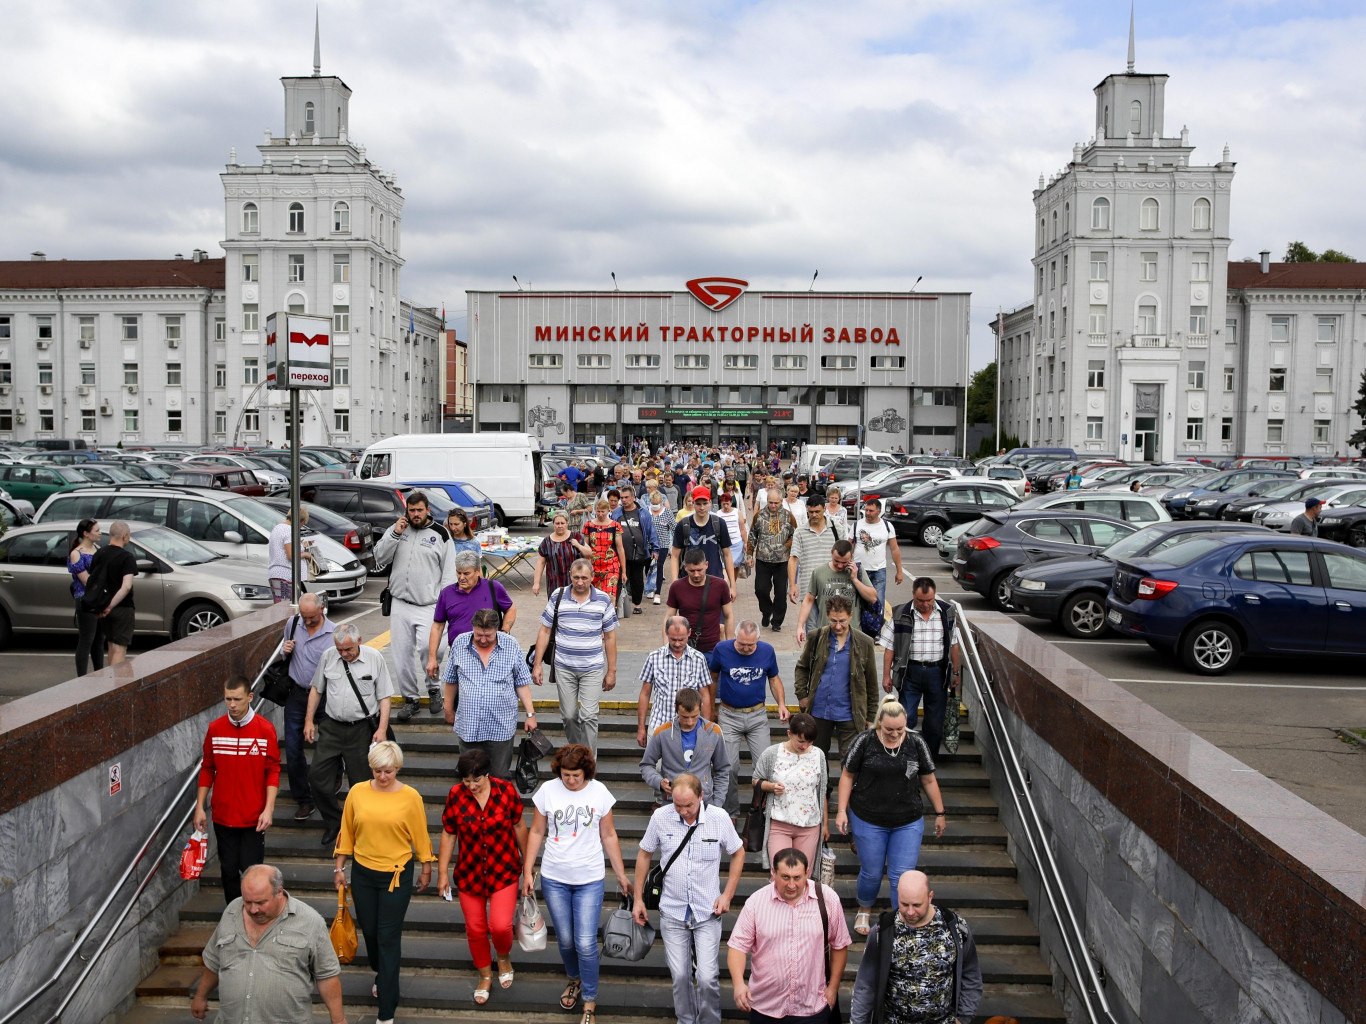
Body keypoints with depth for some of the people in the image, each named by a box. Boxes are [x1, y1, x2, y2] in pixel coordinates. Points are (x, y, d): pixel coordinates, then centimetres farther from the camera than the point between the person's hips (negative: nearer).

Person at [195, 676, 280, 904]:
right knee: (229, 871, 11)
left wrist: (268, 809, -12)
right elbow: (207, 769, 9)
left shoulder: (264, 728, -8)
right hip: (223, 816, 3)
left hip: (253, 817, -3)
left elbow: (273, 771, -6)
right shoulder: (215, 728, 0)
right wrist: (199, 806, 6)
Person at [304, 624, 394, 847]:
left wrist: (382, 729, -8)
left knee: (361, 783, 2)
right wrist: (309, 720, 10)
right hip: (331, 726, 3)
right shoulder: (327, 657, 2)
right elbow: (316, 689, 15)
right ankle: (333, 823, 19)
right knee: (317, 776, -1)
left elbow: (384, 697, -2)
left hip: (362, 729, -3)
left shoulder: (375, 658, -5)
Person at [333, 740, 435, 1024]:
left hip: (397, 875, -3)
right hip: (363, 873, 3)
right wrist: (339, 867, 6)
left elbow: (421, 836, -3)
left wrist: (426, 870, 4)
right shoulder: (357, 793, -5)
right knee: (369, 930, 17)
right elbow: (346, 833, 5)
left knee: (389, 937, -2)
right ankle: (381, 974, 48)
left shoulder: (410, 797, -11)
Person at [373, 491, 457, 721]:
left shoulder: (440, 534, 2)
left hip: (429, 606, -3)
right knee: (402, 654, 6)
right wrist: (395, 534, -10)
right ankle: (409, 698, 21)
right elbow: (380, 558, 3)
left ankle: (434, 689, 9)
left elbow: (449, 572, 1)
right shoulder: (396, 529, 11)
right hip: (400, 604, 4)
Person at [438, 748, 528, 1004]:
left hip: (504, 870, -1)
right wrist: (443, 872, 0)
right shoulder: (456, 795, -12)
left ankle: (503, 957, 24)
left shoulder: (506, 790, -14)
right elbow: (448, 834, -1)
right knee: (475, 929, 11)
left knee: (500, 926, -12)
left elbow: (519, 826, 0)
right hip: (469, 874, 2)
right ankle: (485, 976, 36)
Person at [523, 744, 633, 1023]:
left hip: (590, 880, -1)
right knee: (565, 940, 14)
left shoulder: (599, 792, -7)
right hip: (554, 879, 1)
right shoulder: (548, 790, -8)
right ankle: (574, 980, 42)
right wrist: (527, 871, 0)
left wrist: (621, 874, 6)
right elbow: (536, 833, 2)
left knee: (586, 943, -5)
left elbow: (609, 836, 3)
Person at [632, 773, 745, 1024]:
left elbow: (737, 853, 5)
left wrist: (727, 895, -1)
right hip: (672, 912, 1)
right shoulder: (660, 817, -9)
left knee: (707, 977, -5)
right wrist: (638, 898, 8)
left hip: (708, 912, -1)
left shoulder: (719, 818, -11)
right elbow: (644, 855, 6)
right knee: (680, 975, 8)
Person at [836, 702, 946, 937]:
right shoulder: (864, 741, -10)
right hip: (868, 821, -1)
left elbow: (929, 780, 7)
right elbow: (847, 776, -1)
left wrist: (939, 813, 13)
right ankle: (864, 912, 38)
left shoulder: (916, 743, -4)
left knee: (903, 877, 0)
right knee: (872, 873, 11)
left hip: (908, 823, 1)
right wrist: (842, 810, -4)